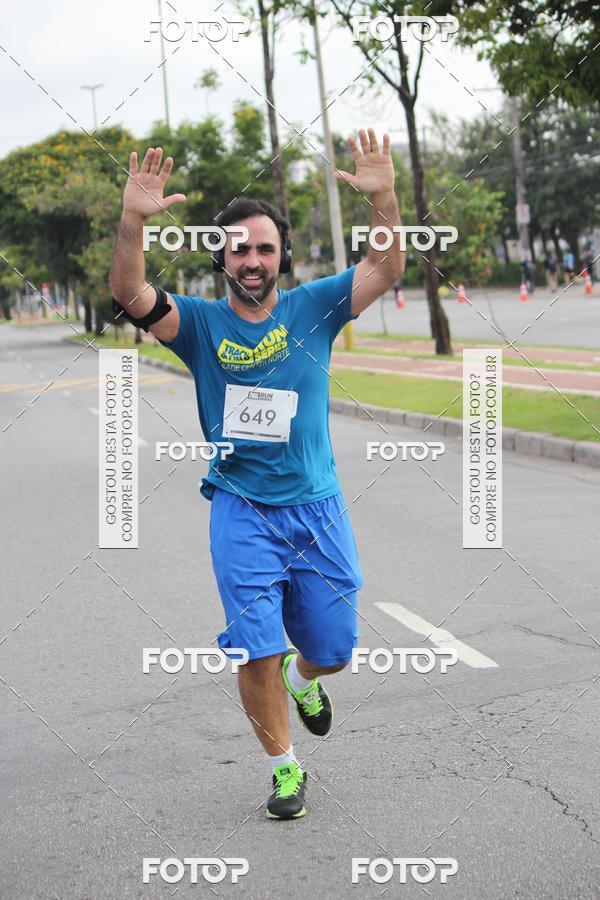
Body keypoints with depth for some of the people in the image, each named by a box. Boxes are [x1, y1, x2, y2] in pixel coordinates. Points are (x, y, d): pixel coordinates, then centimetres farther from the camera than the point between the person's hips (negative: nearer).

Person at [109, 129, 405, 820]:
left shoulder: (312, 309, 0)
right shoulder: (200, 323, -2)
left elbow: (386, 268, -12)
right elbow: (130, 296, -18)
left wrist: (383, 198, -29)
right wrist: (133, 221, -34)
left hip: (316, 509, 1)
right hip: (241, 514, -1)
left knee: (333, 650, 11)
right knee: (256, 653, -4)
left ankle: (304, 677, 47)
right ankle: (284, 767, 18)